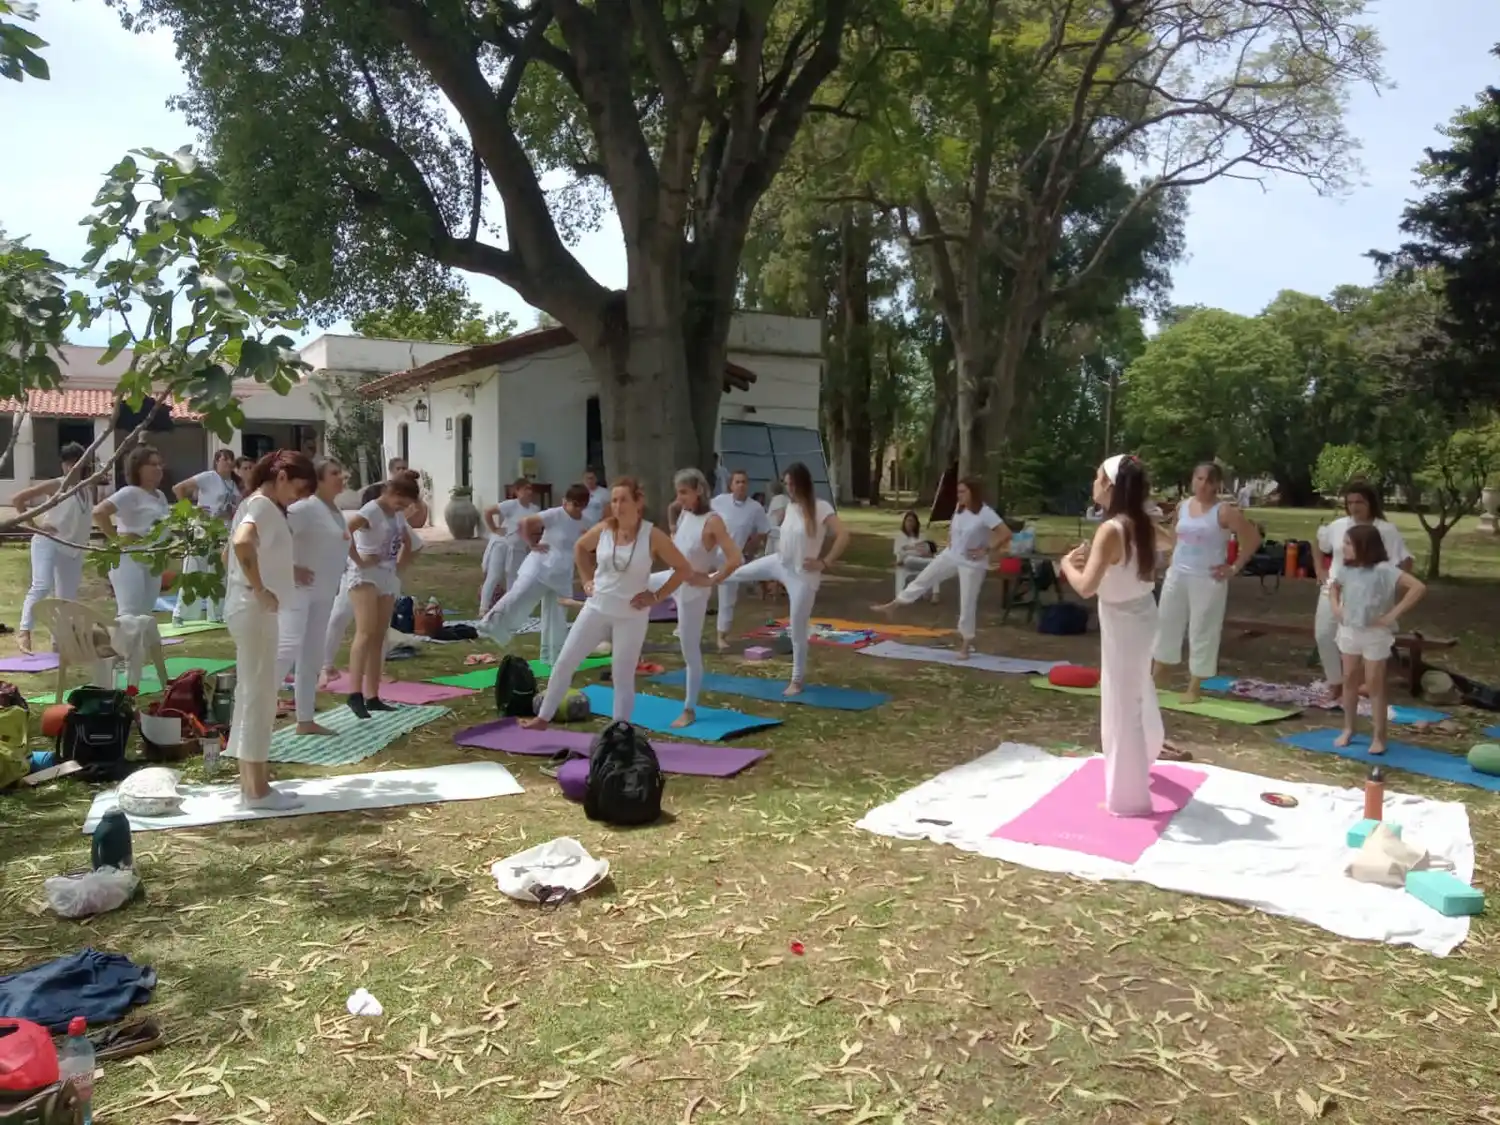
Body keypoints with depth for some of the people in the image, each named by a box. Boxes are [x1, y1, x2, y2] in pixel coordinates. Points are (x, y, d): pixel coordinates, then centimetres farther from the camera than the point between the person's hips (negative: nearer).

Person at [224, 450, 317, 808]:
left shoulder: (257, 504, 16)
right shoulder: (263, 505, -14)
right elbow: (242, 542, -34)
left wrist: (288, 571, 12)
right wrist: (260, 589, -26)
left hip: (253, 612, 10)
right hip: (255, 612, -10)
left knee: (252, 695, 13)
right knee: (259, 696, -4)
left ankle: (250, 782, 20)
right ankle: (257, 789, 3)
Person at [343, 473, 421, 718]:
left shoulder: (397, 516, 13)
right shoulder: (371, 511, -12)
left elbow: (407, 544, 29)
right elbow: (343, 531, -29)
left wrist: (398, 564, 14)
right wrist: (358, 560, -23)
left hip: (387, 579, 8)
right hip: (365, 577, -8)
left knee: (379, 638, 7)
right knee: (366, 633, -20)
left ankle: (372, 697, 11)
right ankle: (355, 693, -24)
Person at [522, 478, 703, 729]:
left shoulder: (652, 536, -14)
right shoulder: (602, 530, -5)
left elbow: (683, 569, -7)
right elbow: (580, 548, 17)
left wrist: (656, 597, -10)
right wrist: (587, 579, 9)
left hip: (631, 616, -3)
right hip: (597, 608, 3)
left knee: (623, 677, 4)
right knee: (564, 662, 5)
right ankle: (543, 718, 20)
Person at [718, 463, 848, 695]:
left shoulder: (821, 508, -21)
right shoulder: (790, 505, 2)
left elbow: (843, 536, -28)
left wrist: (824, 563, -24)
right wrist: (781, 546, 8)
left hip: (803, 575, -7)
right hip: (779, 563, 7)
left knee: (798, 631, 3)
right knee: (738, 572, 18)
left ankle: (796, 681, 17)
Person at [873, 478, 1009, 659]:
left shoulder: (986, 513, -24)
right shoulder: (959, 508, -1)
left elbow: (1006, 534, -29)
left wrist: (987, 551, -22)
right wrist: (950, 540, 7)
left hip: (972, 563, -7)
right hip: (951, 555, 7)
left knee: (968, 604, 2)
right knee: (923, 579, 11)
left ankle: (966, 644, 16)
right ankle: (893, 605, 25)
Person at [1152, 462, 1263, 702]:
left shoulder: (1224, 512, -11)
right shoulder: (1182, 507, 6)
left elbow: (1253, 538, -12)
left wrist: (1234, 568, -11)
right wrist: (1172, 559, 12)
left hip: (1207, 580, -6)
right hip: (1177, 576, 6)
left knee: (1202, 632, 1)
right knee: (1167, 625, 13)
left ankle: (1195, 688, 10)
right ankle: (1155, 678, 28)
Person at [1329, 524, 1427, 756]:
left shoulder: (1383, 570, -19)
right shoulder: (1347, 569, 2)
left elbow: (1418, 587, -26)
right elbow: (1334, 586, 24)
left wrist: (1393, 615, -24)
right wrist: (1335, 607, 5)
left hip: (1375, 634, -6)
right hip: (1349, 631, 6)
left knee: (1374, 684, 0)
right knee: (1349, 679, 13)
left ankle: (1379, 737, 9)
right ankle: (1348, 729, 25)